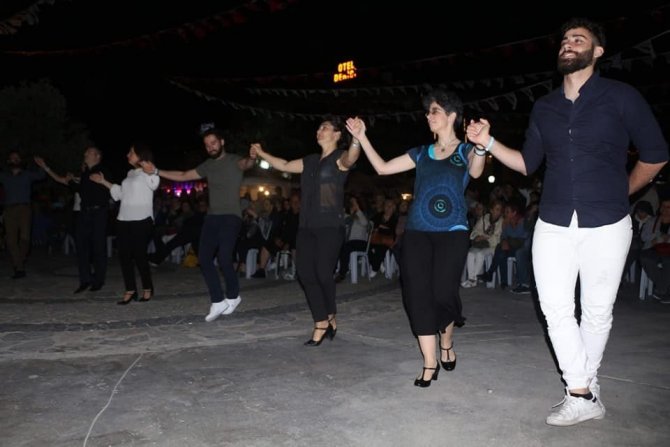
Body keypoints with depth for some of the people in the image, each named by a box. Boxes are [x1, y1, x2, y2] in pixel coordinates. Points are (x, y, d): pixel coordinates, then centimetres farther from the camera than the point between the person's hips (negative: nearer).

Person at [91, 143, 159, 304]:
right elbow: (121, 193, 32)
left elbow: (154, 184, -26)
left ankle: (147, 288, 12)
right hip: (124, 220, 7)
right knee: (124, 256, 3)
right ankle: (130, 290, 10)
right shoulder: (130, 173, 20)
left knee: (139, 255, -6)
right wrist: (104, 182, 33)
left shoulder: (148, 173, -2)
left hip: (141, 220, -7)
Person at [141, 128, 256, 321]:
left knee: (224, 258, -18)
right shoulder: (207, 165, 17)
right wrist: (156, 171, 18)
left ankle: (233, 296, 8)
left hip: (231, 217, -7)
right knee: (204, 259, -2)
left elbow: (245, 164, -26)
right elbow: (183, 176, 25)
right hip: (212, 217, 7)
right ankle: (218, 302, 6)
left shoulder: (234, 160, -3)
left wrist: (253, 158, -51)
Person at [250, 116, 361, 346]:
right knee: (306, 274, 1)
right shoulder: (311, 160, 19)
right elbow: (285, 166, 33)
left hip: (330, 226, -7)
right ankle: (322, 324, 9)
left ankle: (330, 317, 18)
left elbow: (351, 158, -27)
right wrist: (261, 153, 32)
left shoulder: (340, 157, -2)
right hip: (306, 226, 7)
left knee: (323, 274, -9)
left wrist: (356, 139, -48)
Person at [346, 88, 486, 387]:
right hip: (417, 233, 4)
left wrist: (481, 146, -40)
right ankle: (430, 364, 8)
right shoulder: (422, 153, 16)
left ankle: (446, 344, 23)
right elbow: (383, 168, 14)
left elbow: (475, 172, -18)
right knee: (419, 295, -2)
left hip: (452, 233, -4)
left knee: (443, 293, -9)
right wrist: (362, 138, 7)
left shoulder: (465, 150, 5)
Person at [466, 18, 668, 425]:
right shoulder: (544, 108, 10)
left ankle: (587, 383, 26)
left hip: (607, 225, -3)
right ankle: (583, 396, 9)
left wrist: (619, 193, 12)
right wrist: (489, 143, 0)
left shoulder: (622, 97, -2)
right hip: (554, 224, 3)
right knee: (557, 309, -1)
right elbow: (528, 164, 12)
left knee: (597, 311, 8)